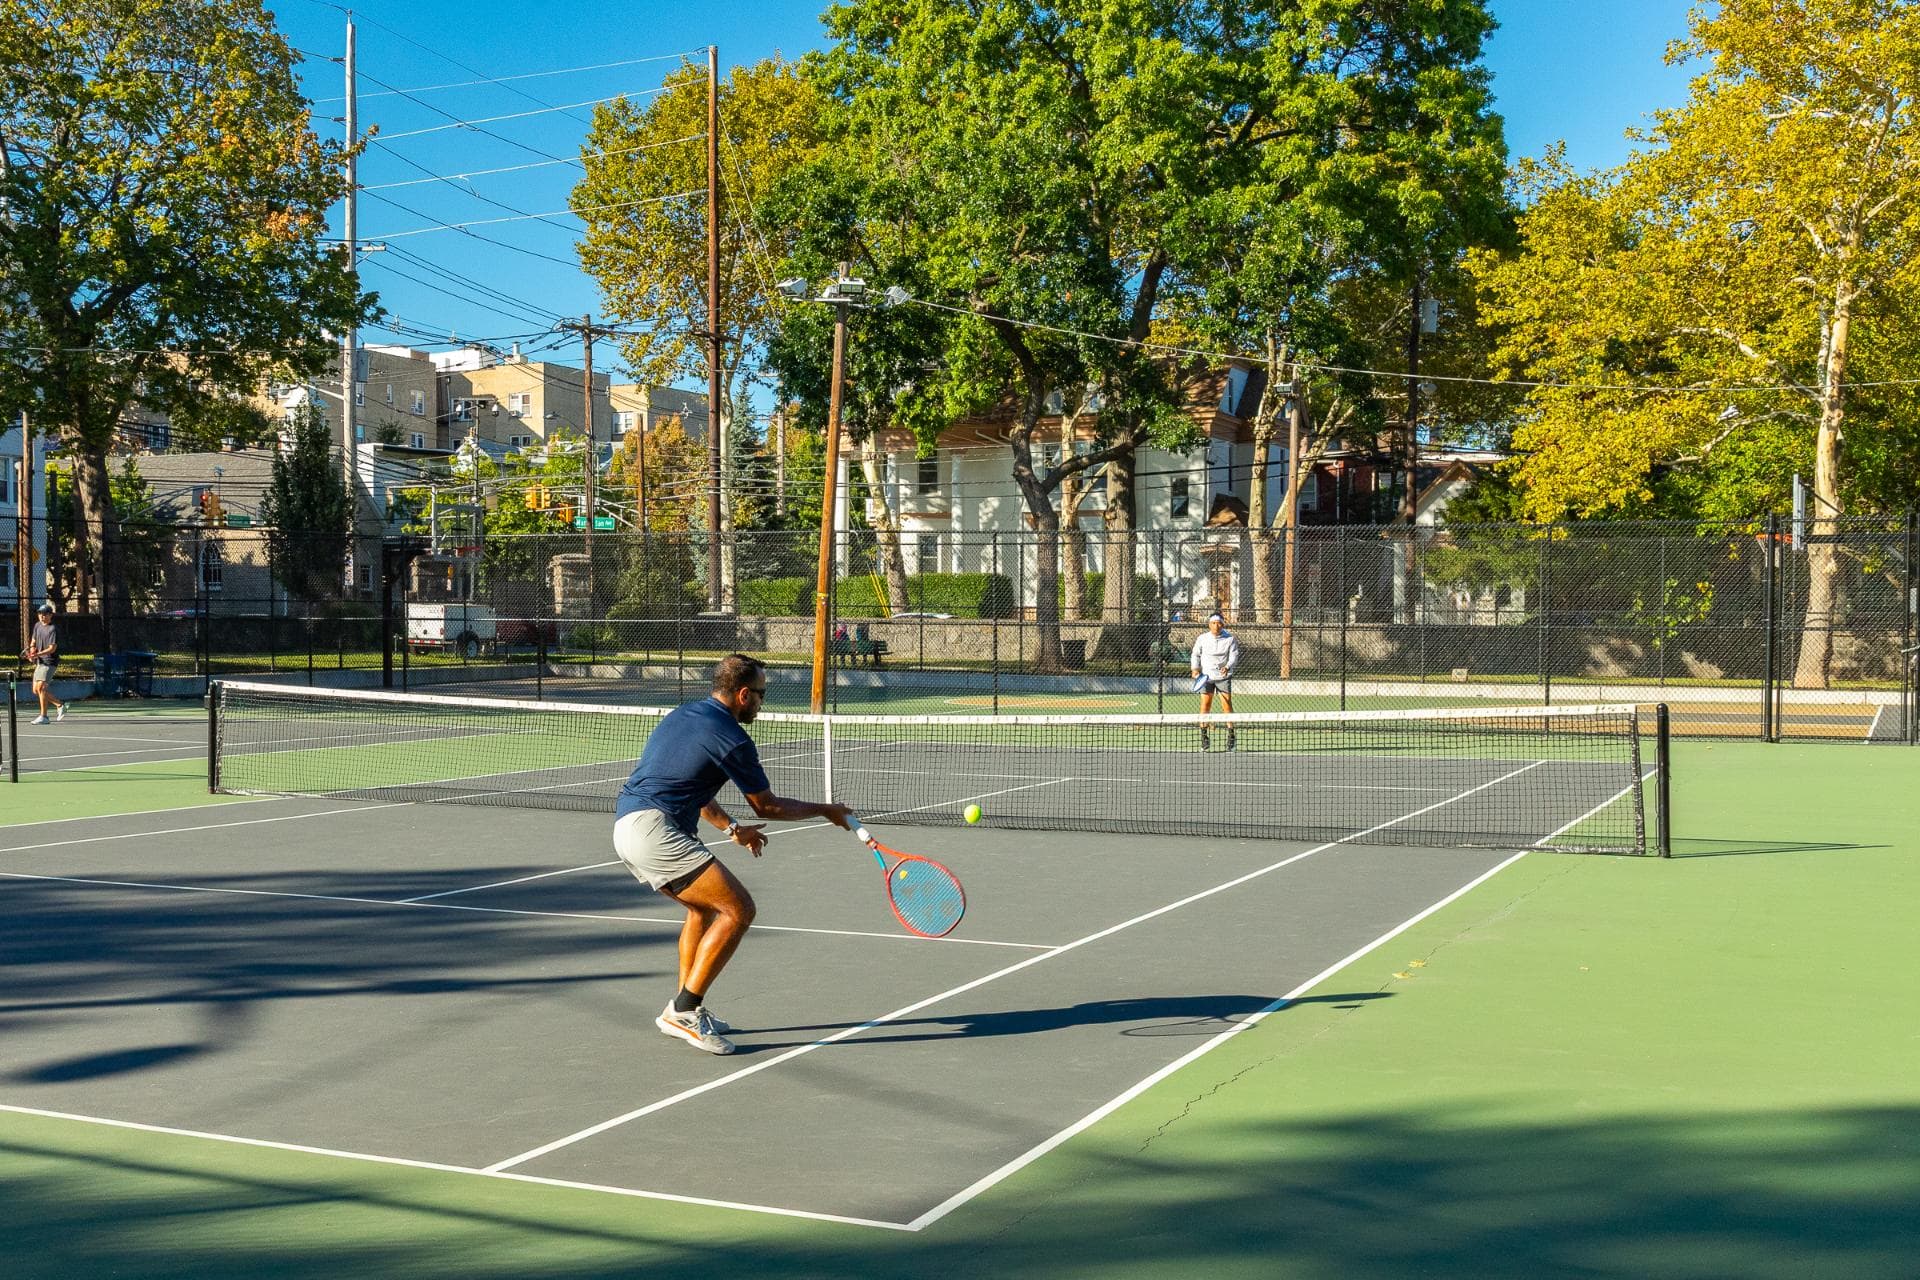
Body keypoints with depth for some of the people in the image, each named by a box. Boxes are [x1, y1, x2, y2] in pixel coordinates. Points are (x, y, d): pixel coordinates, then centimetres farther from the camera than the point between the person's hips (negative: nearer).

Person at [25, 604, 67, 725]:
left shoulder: (52, 629, -13)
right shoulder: (37, 625, 12)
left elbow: (52, 648, -19)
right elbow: (33, 641, 25)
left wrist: (37, 654, -30)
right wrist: (31, 651, 4)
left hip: (49, 662, -9)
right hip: (39, 662, 9)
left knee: (41, 687, -17)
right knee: (36, 689, 10)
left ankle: (43, 716, -14)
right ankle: (60, 705, 22)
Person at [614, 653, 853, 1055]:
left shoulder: (683, 715, 19)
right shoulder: (732, 739, -7)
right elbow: (767, 806, 4)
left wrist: (732, 828, 33)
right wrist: (824, 810, 17)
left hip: (627, 825, 10)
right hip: (654, 829, -10)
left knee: (705, 908, 23)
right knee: (738, 909, -10)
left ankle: (682, 1010, 24)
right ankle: (684, 1011, -8)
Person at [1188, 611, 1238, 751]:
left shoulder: (1230, 638, -3)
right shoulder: (1202, 638, 1)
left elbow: (1234, 655, -7)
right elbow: (1195, 654, 13)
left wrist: (1228, 667, -25)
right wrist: (1195, 668, -2)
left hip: (1223, 676, -1)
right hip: (1206, 676, 1)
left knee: (1227, 705, -6)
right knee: (1205, 705, -2)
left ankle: (1230, 736, 2)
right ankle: (1204, 737, 5)